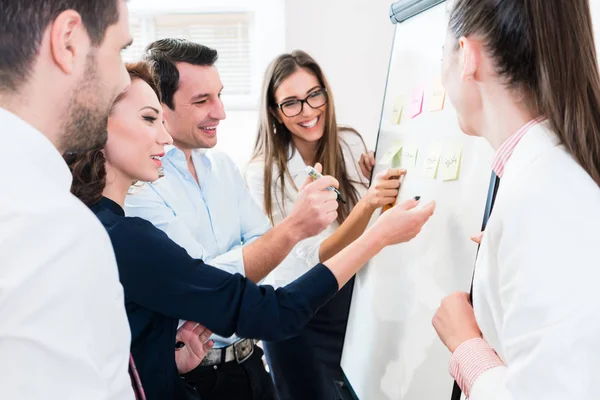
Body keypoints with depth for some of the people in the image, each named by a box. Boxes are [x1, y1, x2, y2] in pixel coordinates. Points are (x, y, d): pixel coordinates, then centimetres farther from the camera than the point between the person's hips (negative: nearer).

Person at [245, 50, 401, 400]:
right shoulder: (263, 173, -16)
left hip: (351, 300, 3)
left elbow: (375, 222, 2)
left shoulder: (352, 144, -8)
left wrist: (382, 189, -18)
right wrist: (368, 203, -36)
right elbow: (317, 256, -23)